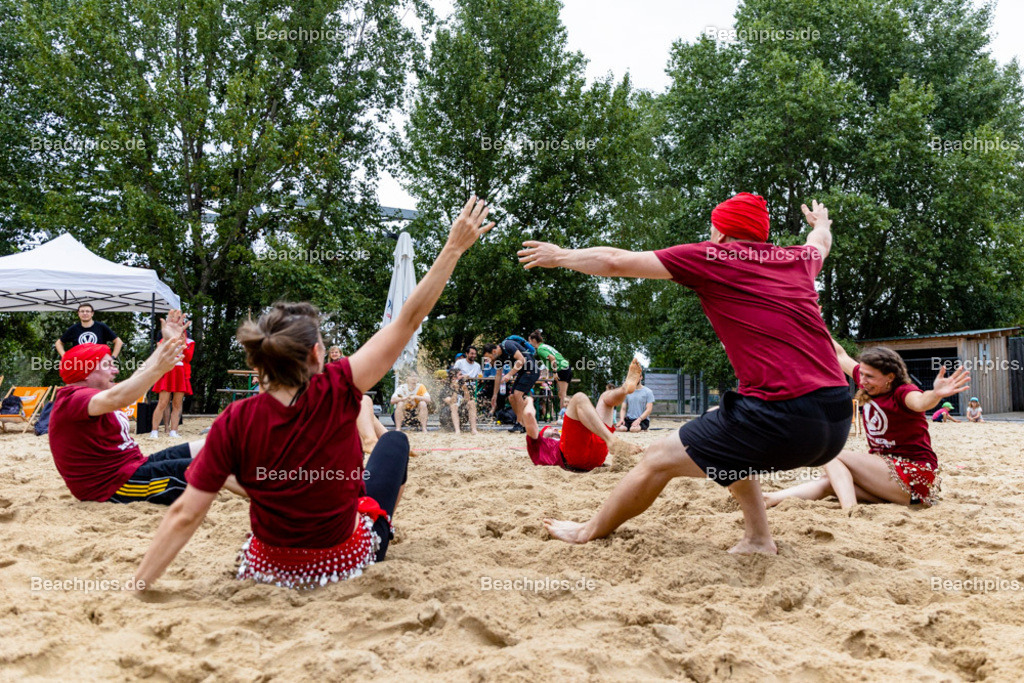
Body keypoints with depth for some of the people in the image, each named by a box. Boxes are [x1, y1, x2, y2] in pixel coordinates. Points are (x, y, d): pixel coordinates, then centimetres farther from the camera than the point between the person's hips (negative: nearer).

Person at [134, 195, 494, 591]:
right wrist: (454, 247, -17)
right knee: (395, 441, 21)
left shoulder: (234, 423, -22)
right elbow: (407, 321, -23)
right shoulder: (337, 394, -27)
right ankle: (382, 535, 42)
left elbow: (185, 516, -20)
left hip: (270, 568, 2)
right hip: (347, 560, -2)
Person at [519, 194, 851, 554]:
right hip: (838, 420, 7)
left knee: (660, 457, 9)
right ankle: (758, 538, 30)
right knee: (732, 441, 33)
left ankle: (588, 531, 27)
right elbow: (821, 242, 45)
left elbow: (615, 261, 6)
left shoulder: (711, 256, 2)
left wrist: (560, 256, 22)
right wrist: (820, 222, 69)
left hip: (783, 421, -7)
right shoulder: (799, 258, 18)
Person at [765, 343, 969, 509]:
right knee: (829, 482, -13)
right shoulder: (869, 386, 6)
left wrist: (936, 394, -61)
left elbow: (919, 402, -39)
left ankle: (850, 509, -38)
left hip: (913, 476, -7)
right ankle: (769, 500, -22)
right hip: (887, 467, 7)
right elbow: (840, 355, 18)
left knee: (833, 456, -17)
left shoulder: (902, 392, -14)